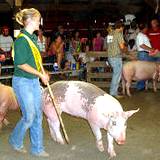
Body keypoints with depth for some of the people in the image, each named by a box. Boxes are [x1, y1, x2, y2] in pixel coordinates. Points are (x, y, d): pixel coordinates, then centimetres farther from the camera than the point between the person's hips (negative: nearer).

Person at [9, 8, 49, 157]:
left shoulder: (33, 38, 10)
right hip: (22, 82, -9)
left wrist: (42, 74, 8)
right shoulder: (21, 40, -17)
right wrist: (40, 74, -15)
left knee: (38, 116, 10)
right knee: (29, 116, -2)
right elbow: (21, 64, -20)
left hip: (34, 81, 9)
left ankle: (37, 148, 21)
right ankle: (15, 141, 25)